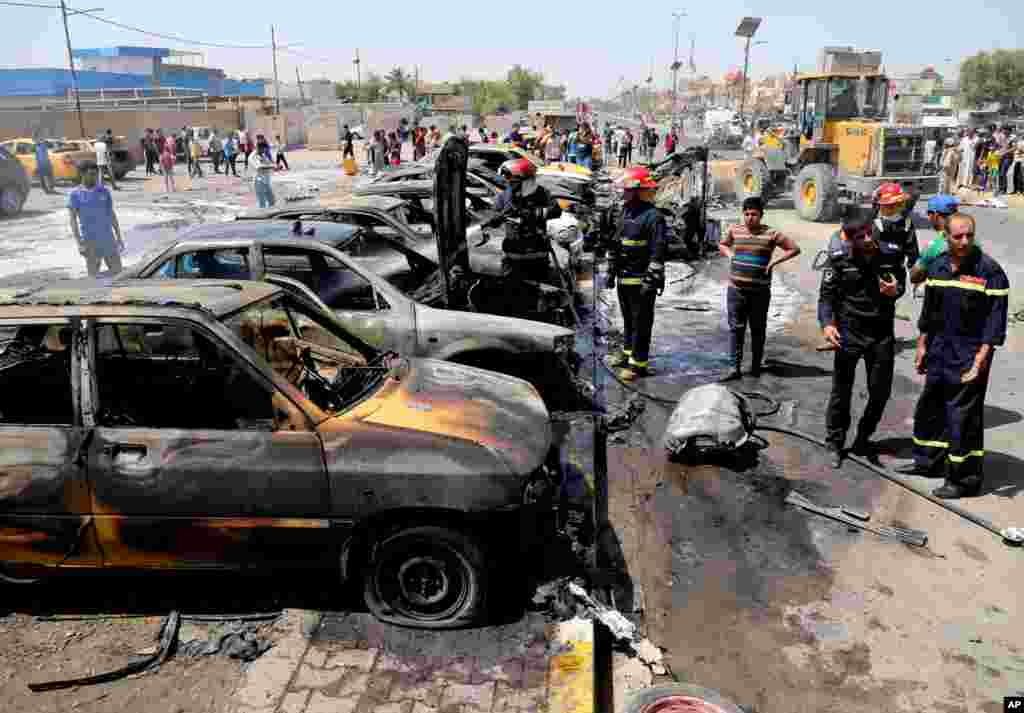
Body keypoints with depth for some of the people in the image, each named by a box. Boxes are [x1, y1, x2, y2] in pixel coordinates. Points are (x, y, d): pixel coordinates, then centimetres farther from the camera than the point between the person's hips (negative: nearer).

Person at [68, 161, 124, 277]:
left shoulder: (104, 191, 5)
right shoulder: (75, 195, -3)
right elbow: (73, 219, -7)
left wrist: (119, 237, 8)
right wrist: (79, 242, -16)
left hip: (108, 239, 3)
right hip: (90, 241, -3)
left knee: (117, 272, 3)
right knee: (93, 276, -1)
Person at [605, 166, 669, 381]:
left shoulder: (653, 217, -14)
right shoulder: (625, 213, 13)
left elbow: (658, 252, -19)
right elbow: (615, 245, 21)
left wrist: (651, 280, -22)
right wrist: (611, 271, 19)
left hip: (641, 280, -9)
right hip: (624, 278, 9)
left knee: (641, 322, -3)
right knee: (628, 319, 21)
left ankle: (638, 363, 1)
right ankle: (627, 352, 35)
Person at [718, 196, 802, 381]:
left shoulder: (771, 234, -4)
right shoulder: (734, 231, 5)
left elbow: (794, 249, 2)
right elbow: (722, 245, 26)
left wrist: (773, 262, -6)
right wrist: (730, 256, 6)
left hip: (759, 292, -2)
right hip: (736, 290, 2)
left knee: (757, 330, 7)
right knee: (736, 329, 0)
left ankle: (756, 366, 20)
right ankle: (735, 368, 3)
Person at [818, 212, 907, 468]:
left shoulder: (892, 254, -4)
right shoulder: (839, 259, -11)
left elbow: (901, 284, 10)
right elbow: (827, 294, -10)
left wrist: (895, 291, -14)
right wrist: (827, 324, -25)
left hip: (882, 332, 3)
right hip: (849, 331, -3)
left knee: (881, 392, 9)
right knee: (842, 389, 5)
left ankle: (863, 439, 30)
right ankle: (835, 443, 21)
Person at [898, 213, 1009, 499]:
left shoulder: (989, 270, -13)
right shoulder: (937, 267, 6)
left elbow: (996, 316, -14)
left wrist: (982, 355, -19)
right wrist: (922, 345, 16)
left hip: (969, 355, -7)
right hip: (940, 351, 7)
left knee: (963, 416, -3)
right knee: (929, 406, 17)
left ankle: (964, 479, 9)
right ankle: (928, 461, 35)